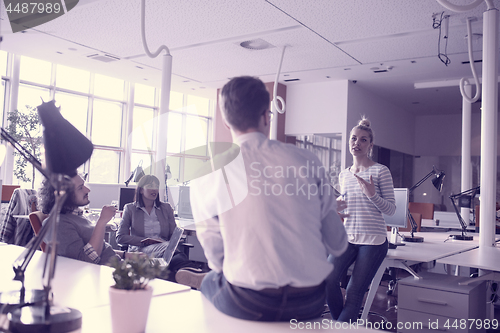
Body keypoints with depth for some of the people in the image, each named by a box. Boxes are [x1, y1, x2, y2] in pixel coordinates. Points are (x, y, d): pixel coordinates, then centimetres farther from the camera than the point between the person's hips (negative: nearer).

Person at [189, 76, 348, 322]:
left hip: (247, 306, -2)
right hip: (310, 304, 2)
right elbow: (337, 244, 4)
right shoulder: (307, 161, -2)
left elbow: (215, 256, 0)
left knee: (209, 283, 29)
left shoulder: (207, 173, -6)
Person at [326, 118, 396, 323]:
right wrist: (337, 206, 2)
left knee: (354, 293, -5)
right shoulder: (343, 175, 13)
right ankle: (341, 325, 9)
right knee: (329, 281, -14)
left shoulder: (380, 171, -3)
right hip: (347, 237, 4)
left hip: (373, 240, -4)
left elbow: (391, 209, -4)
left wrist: (372, 193, -21)